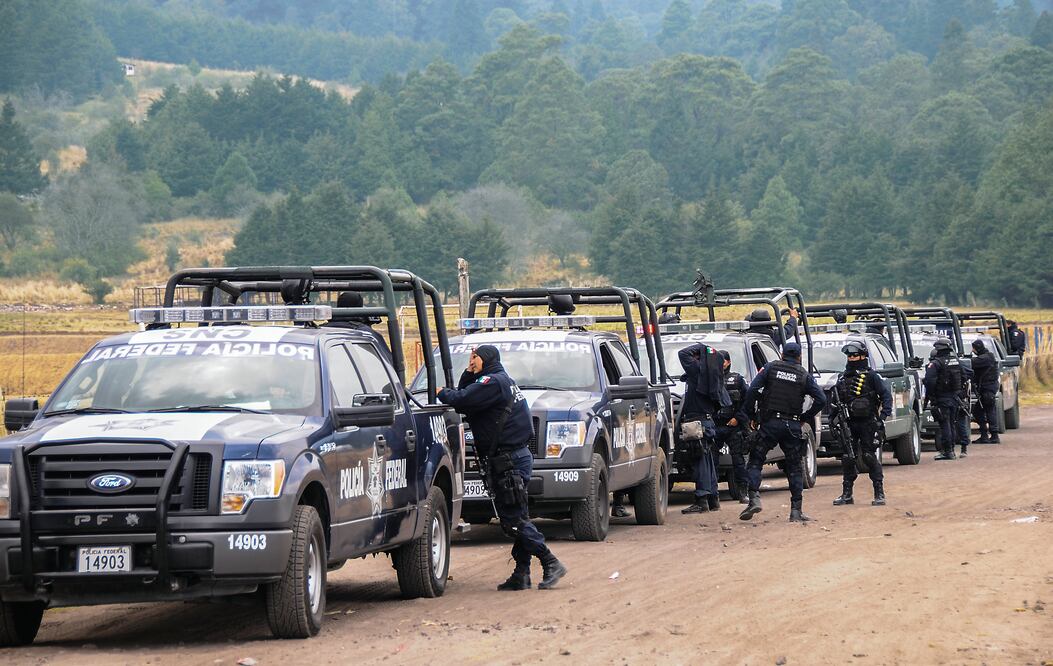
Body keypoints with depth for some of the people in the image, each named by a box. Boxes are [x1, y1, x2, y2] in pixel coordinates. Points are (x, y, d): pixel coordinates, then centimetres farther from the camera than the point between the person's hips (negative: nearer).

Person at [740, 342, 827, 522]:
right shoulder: (804, 375, 6)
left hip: (770, 423, -1)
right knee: (794, 467, 9)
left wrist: (751, 414, 3)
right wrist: (806, 417, 9)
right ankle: (796, 511, 4)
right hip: (793, 425, 1)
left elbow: (752, 390, -6)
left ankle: (754, 499, -13)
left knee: (755, 461, 6)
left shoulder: (770, 368, 3)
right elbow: (821, 399, -1)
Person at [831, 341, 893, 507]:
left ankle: (879, 494, -2)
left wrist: (884, 415, -14)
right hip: (849, 424, 5)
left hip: (868, 424, -5)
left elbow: (886, 394, -4)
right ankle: (847, 495, 12)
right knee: (847, 459, 5)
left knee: (871, 458, -6)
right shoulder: (842, 377, 13)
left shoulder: (870, 376, -3)